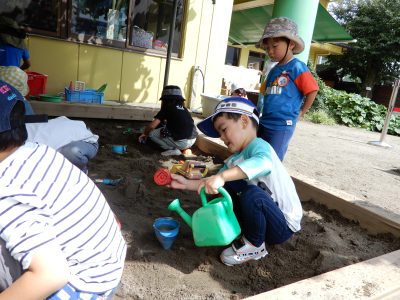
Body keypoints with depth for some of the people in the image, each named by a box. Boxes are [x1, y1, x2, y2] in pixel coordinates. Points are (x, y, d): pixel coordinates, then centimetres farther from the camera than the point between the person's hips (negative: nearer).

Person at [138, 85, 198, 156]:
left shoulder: (167, 108, 0)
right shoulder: (184, 108, 17)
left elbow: (152, 126, -1)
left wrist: (145, 133, 19)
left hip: (181, 142, -7)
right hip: (193, 141, 7)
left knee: (152, 134, 9)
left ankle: (173, 149, 0)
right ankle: (185, 148, 14)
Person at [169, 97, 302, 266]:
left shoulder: (258, 145, -21)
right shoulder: (234, 159, 5)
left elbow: (264, 163, -46)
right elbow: (213, 185, 2)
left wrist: (222, 176, -52)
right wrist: (187, 184, -9)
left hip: (284, 225, -8)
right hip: (265, 217, 8)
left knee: (252, 194, -34)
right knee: (226, 186, 4)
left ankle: (255, 246, -7)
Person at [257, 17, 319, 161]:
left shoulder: (297, 67, -9)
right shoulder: (274, 70, 13)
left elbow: (312, 91, -9)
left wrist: (300, 112, -3)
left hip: (282, 126, -7)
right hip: (264, 123, 8)